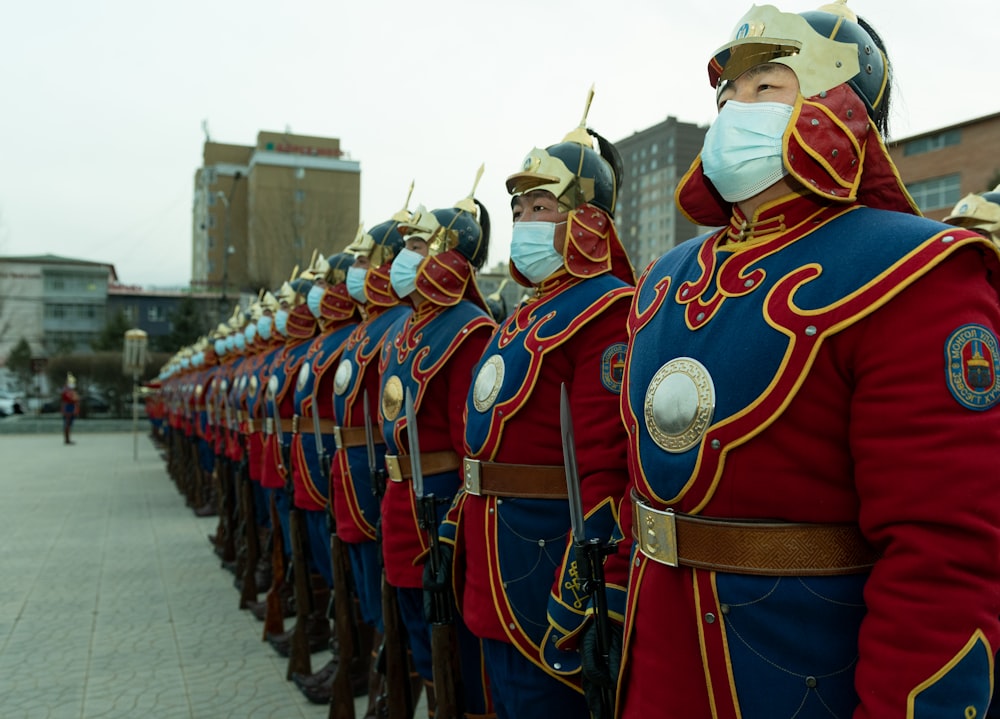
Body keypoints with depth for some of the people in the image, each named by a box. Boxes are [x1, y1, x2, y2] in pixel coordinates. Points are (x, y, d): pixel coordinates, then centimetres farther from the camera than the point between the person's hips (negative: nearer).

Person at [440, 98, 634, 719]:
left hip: (544, 561, -9)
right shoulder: (530, 313, 15)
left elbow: (606, 471, -23)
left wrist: (574, 601, -23)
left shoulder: (605, 309, -16)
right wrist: (460, 532, 20)